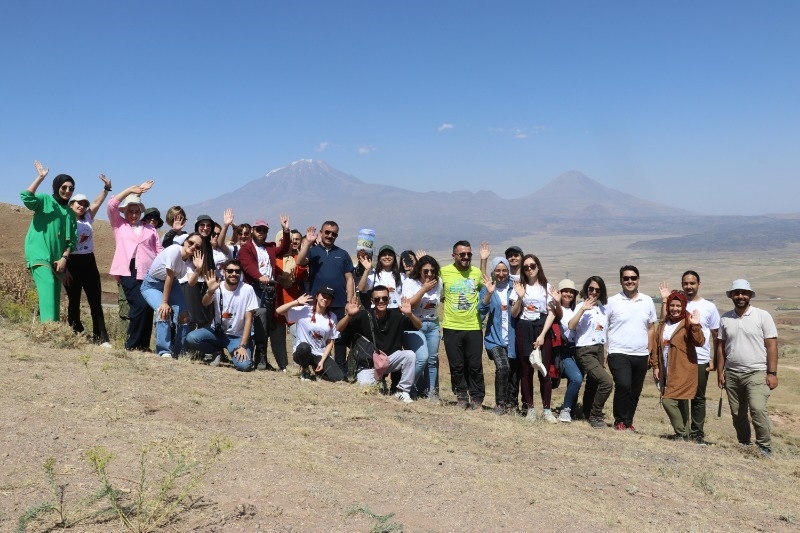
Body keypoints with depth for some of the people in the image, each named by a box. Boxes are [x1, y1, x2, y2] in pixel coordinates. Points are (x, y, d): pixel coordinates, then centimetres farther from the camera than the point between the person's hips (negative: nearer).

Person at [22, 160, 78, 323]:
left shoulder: (70, 213, 16)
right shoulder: (44, 200, 3)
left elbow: (72, 240, 11)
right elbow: (26, 198, -20)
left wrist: (64, 258, -2)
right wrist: (40, 178, -20)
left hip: (57, 259, 6)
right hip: (39, 254, -6)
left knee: (55, 295, 6)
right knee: (48, 285, -25)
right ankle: (48, 326, -34)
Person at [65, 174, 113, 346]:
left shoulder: (88, 218, 11)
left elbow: (97, 203, -1)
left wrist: (107, 187, -9)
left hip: (89, 262, 3)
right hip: (72, 263, -3)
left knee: (95, 302, 0)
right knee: (74, 301, 5)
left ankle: (101, 338, 0)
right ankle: (75, 336, 14)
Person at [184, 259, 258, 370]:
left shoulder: (247, 289, -11)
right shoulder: (217, 287, -8)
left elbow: (248, 319, -10)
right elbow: (205, 303, -28)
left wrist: (243, 346, -16)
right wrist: (210, 291, -51)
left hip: (238, 336, -2)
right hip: (217, 332, 2)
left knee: (244, 365, -28)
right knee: (190, 338, -25)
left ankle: (234, 352, 10)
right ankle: (217, 352, 4)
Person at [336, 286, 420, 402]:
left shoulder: (396, 315, -7)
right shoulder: (364, 315, -12)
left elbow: (419, 326, -4)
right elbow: (339, 329, -13)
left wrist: (410, 314, -26)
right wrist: (349, 315, -33)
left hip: (391, 358, 2)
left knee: (410, 355, -25)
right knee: (365, 383, -29)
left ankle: (403, 391, -9)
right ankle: (376, 378, 10)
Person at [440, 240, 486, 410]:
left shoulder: (477, 272, 3)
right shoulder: (444, 272, -1)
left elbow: (484, 291, 19)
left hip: (474, 327, 1)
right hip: (451, 327, 0)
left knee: (475, 366, 4)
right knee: (456, 366, 7)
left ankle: (477, 399, 16)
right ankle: (461, 397, 21)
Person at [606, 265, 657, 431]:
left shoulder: (647, 301, 9)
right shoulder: (612, 302, -2)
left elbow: (651, 328, 16)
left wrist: (649, 350, 11)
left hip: (641, 355, 4)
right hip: (619, 354, -4)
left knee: (635, 391, 10)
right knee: (623, 386, -18)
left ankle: (628, 421, 25)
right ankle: (620, 421, -1)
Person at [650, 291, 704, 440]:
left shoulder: (688, 323, -7)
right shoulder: (663, 323, 12)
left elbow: (699, 342, -19)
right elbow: (656, 345, 13)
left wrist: (695, 326, -33)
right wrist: (655, 366, 9)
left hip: (682, 371, -7)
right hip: (667, 372, 7)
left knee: (668, 401, -13)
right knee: (680, 402, 14)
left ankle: (681, 433, 0)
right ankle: (685, 433, 24)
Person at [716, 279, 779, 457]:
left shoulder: (762, 316, -4)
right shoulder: (725, 319, 7)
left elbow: (771, 345, -5)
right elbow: (721, 347, 10)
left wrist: (772, 373, -10)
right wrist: (720, 372, 6)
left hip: (756, 373, -4)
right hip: (732, 374, 4)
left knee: (757, 409, -19)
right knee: (737, 414, 10)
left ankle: (764, 447, -5)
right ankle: (744, 446, 25)